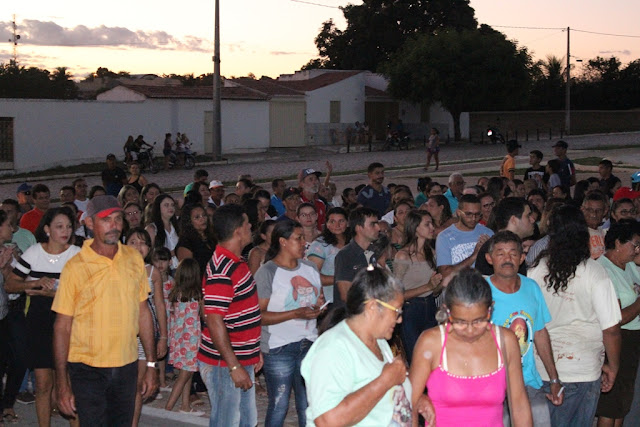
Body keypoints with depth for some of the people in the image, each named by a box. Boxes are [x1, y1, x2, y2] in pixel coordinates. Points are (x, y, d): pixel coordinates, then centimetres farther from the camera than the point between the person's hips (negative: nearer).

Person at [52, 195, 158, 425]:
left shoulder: (134, 258, 4)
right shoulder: (75, 267, -8)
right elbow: (62, 327, -6)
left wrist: (151, 364, 8)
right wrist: (62, 383, -9)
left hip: (127, 366, 4)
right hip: (87, 369, -4)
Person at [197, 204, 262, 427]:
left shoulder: (237, 262, 11)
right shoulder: (221, 270, -21)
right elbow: (214, 321, -25)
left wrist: (254, 352, 20)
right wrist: (234, 366, -25)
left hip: (242, 360, 10)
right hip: (224, 364, -10)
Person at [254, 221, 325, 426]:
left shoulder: (310, 268, 11)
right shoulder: (266, 272, -9)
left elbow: (320, 299, 23)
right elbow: (259, 316, -16)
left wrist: (320, 305, -1)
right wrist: (296, 313, -21)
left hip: (309, 344, 6)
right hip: (279, 348, -6)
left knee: (308, 405, 8)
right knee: (279, 405, 0)